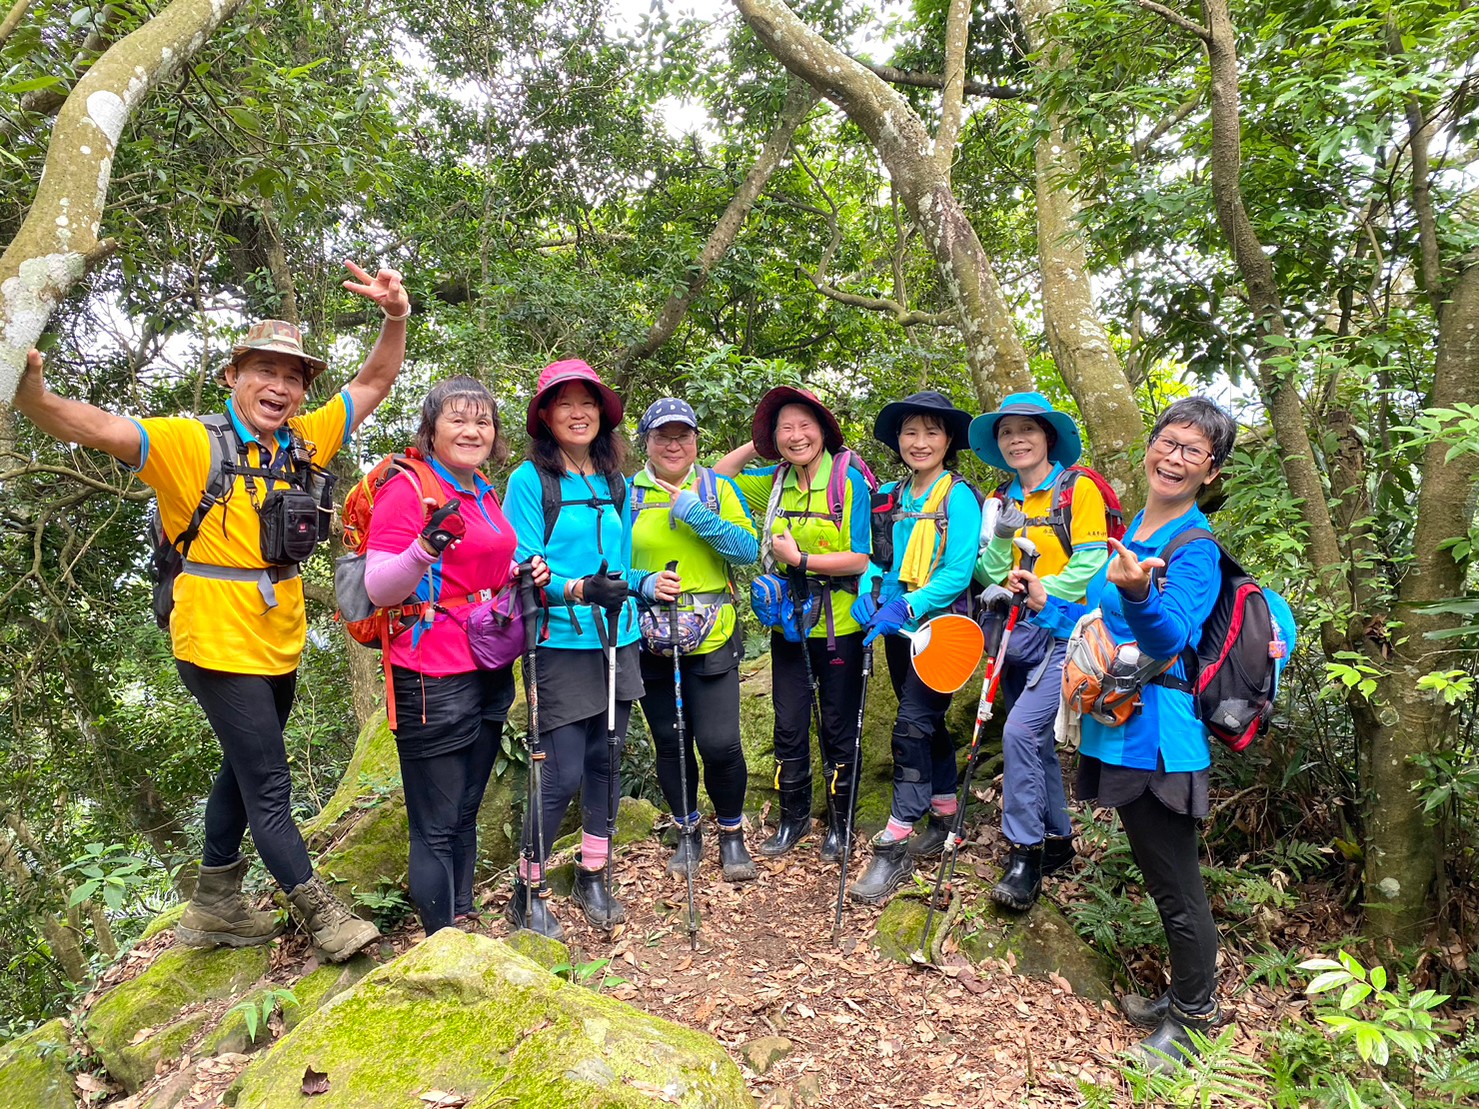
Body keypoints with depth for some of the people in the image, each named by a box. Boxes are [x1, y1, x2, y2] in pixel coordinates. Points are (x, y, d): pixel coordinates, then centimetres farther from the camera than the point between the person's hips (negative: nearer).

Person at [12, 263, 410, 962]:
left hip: (280, 644, 7)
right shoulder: (191, 445, -14)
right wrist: (31, 395, -48)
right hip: (219, 645, -7)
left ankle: (214, 907, 40)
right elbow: (95, 428, -28)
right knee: (268, 784, 0)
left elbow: (374, 383, 5)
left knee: (245, 770, 21)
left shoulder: (306, 439, 1)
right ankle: (320, 912, 18)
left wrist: (395, 317, -10)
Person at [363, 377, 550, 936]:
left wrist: (524, 574, 5)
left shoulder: (484, 493, 13)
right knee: (437, 826, 3)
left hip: (490, 673, 8)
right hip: (433, 680, -8)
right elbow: (378, 589, -17)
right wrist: (425, 548, -35)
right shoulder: (406, 488, -11)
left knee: (466, 814, 19)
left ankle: (463, 924, 34)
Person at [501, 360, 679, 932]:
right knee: (563, 773, -4)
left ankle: (592, 876, 29)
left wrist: (648, 582, -1)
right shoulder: (529, 480, -5)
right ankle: (526, 890, 16)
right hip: (561, 644, -6)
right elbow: (523, 568, -10)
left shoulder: (615, 483, 12)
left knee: (605, 761, 12)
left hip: (617, 640, 6)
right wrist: (577, 589, -25)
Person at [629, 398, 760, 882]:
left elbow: (748, 550, -8)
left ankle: (732, 833, 21)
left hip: (712, 636, -1)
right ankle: (688, 832, 32)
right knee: (669, 743, 11)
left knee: (720, 743, -5)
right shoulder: (628, 494, 4)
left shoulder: (719, 488, 3)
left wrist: (696, 513, -17)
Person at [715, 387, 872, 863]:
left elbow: (860, 559, -15)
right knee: (789, 727, 12)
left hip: (839, 627, -4)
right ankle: (793, 817, 29)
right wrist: (754, 445, 6)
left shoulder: (849, 481, -11)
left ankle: (840, 823, 26)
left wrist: (799, 560, -17)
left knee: (838, 729, 9)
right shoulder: (775, 481, 5)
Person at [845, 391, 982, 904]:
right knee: (928, 723, 17)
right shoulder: (888, 497, 8)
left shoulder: (958, 498, -10)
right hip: (895, 627, 6)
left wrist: (907, 608, -26)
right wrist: (867, 590, -11)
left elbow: (958, 572, -18)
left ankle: (894, 847, -3)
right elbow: (873, 553, 10)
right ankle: (945, 816, 33)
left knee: (912, 726, -10)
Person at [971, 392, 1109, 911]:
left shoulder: (1078, 489, -6)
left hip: (1063, 633, -7)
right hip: (1018, 634, 7)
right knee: (1036, 740, 14)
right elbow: (993, 576, 6)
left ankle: (1025, 856, -5)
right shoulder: (1004, 500, 12)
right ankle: (1058, 840, 31)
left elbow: (1089, 567, -14)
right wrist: (1001, 537, -13)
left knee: (1021, 731, -18)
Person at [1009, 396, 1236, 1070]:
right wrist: (1047, 604, 8)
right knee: (1162, 880, 23)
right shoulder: (1128, 533, 11)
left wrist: (1137, 592, -47)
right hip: (1119, 731, 8)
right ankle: (1185, 997, 41)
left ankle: (1193, 1018, 29)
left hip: (1158, 738, -8)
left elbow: (1169, 639, -29)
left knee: (1178, 889, 8)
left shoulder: (1197, 551, -13)